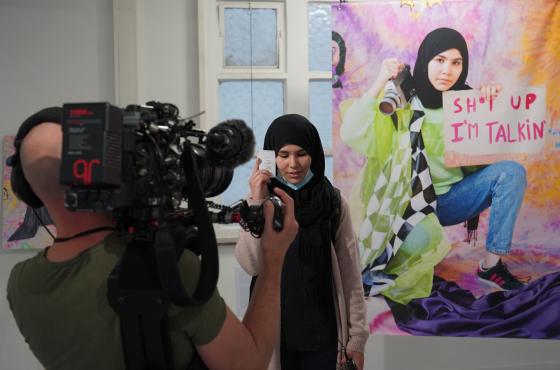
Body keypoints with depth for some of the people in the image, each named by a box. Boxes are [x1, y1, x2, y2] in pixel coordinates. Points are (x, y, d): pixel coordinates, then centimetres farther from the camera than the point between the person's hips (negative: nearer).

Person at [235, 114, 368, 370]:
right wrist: (257, 205, -19)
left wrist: (357, 335, -3)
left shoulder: (333, 202, -3)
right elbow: (251, 265, -14)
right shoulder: (260, 202, -2)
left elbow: (350, 273, -2)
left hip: (322, 331, 0)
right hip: (275, 332, 0)